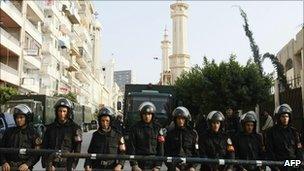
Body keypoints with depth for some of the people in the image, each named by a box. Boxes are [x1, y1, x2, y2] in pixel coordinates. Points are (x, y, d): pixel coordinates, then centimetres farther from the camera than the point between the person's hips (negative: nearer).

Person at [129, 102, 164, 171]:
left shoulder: (157, 128, 2)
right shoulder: (135, 128, 0)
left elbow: (160, 148, 2)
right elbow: (131, 147, -2)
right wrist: (134, 165, -8)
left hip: (153, 164, 1)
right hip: (139, 163, 0)